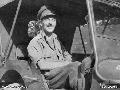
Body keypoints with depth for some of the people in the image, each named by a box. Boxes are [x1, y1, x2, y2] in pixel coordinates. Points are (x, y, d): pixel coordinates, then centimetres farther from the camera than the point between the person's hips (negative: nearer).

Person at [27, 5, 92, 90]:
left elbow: (67, 56, 24)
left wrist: (69, 62, -2)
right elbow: (42, 65, -12)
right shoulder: (34, 43, 1)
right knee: (74, 67, -33)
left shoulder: (56, 39, 24)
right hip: (50, 79, -6)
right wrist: (66, 64, -14)